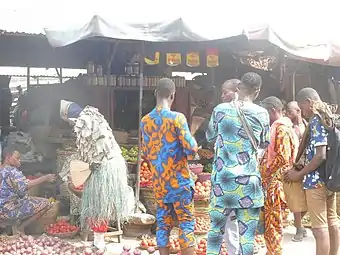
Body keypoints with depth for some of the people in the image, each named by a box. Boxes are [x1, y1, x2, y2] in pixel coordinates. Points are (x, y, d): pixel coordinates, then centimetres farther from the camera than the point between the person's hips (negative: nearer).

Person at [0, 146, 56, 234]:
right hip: (10, 210, -10)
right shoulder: (11, 171, -18)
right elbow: (24, 186, -31)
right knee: (45, 203, -9)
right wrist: (44, 178, -27)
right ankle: (20, 228, -4)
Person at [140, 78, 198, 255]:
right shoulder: (177, 118, -13)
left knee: (163, 224, 10)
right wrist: (193, 143, 4)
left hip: (158, 183, 5)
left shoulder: (145, 121, 5)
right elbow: (191, 149, -16)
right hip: (179, 181, -5)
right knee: (186, 223, 1)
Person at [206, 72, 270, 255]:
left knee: (216, 228, 13)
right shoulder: (261, 113, -2)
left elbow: (210, 137, 17)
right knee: (247, 233, 3)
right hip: (248, 180, -2)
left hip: (222, 178, 2)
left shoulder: (220, 109, 1)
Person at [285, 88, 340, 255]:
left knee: (319, 227, -6)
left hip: (316, 180, -10)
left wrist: (299, 174, -12)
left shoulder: (316, 121, -14)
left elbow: (320, 155, -22)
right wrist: (302, 167, 16)